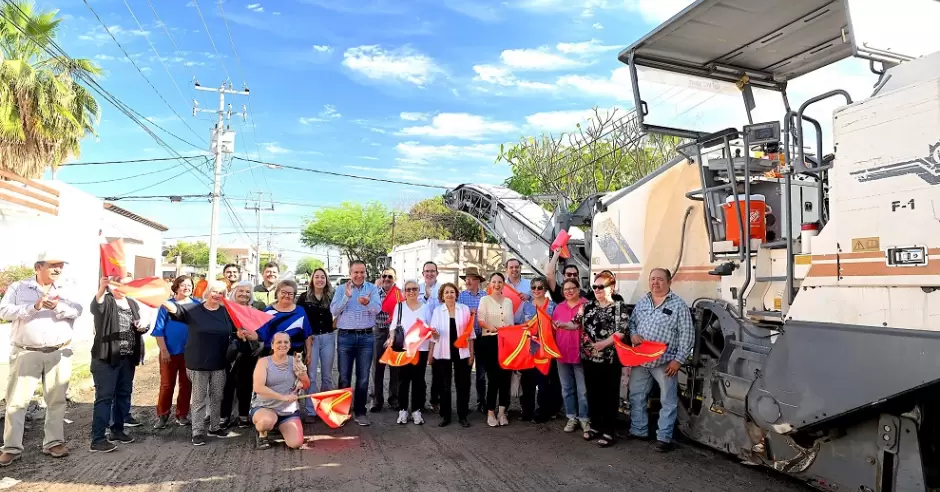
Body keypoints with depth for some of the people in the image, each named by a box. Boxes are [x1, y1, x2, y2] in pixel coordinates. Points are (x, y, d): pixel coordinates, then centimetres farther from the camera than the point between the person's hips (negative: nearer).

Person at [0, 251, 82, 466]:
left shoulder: (65, 290, 8)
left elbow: (77, 310, -7)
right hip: (26, 353, -2)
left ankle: (53, 442, 18)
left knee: (57, 400, 8)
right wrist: (34, 307, -21)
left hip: (59, 354, 2)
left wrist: (56, 306, -26)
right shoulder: (18, 287, 4)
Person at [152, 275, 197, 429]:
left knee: (186, 384, 9)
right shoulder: (167, 305, -2)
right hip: (170, 351, -2)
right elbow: (159, 329, -3)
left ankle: (182, 414, 20)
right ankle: (162, 415, 16)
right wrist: (164, 350, -8)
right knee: (167, 384, 4)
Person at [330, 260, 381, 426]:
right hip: (346, 336, 0)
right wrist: (346, 296, -22)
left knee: (363, 377, 6)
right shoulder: (342, 289, 4)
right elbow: (333, 310, -7)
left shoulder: (372, 288, 3)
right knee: (344, 376, 5)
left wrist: (367, 303, -34)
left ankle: (360, 411, 15)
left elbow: (378, 309, -12)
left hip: (366, 337, 0)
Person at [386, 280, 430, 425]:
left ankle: (416, 410, 16)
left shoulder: (425, 307, 6)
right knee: (403, 379, 5)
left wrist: (431, 349, -1)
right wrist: (392, 338, -12)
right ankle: (403, 410, 16)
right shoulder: (399, 306, 4)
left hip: (421, 348, 1)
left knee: (418, 380, 6)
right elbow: (394, 325, 5)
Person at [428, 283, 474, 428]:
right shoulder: (437, 310, 3)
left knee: (463, 385, 4)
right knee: (444, 385, 6)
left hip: (461, 352, 0)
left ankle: (463, 416, 15)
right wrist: (431, 353, 2)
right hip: (443, 353, 0)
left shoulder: (464, 309, 2)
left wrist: (471, 353, 2)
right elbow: (433, 333, 6)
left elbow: (470, 332, 4)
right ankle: (445, 416, 17)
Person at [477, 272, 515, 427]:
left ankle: (502, 412, 13)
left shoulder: (508, 301, 13)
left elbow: (512, 323, 14)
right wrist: (490, 327, -27)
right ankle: (490, 412, 5)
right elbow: (480, 320, -10)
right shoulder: (485, 300, 1)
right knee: (493, 377, -5)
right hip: (490, 341, -4)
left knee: (506, 376, 2)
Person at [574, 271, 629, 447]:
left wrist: (603, 344, -23)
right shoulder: (588, 306, 9)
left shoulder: (620, 306, -5)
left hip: (610, 358, -4)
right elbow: (576, 323, 12)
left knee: (609, 395, 4)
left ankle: (608, 431, 13)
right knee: (592, 393, 13)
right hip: (589, 357, 5)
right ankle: (595, 426, 27)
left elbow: (621, 332, -13)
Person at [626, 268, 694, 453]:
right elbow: (632, 322, 18)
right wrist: (633, 334, -6)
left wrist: (678, 360, -14)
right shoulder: (642, 302, 9)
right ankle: (638, 431, 28)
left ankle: (664, 437, 15)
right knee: (636, 397, 13)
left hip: (665, 362, -5)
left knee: (668, 401, 4)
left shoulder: (679, 305, -6)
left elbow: (687, 335, -9)